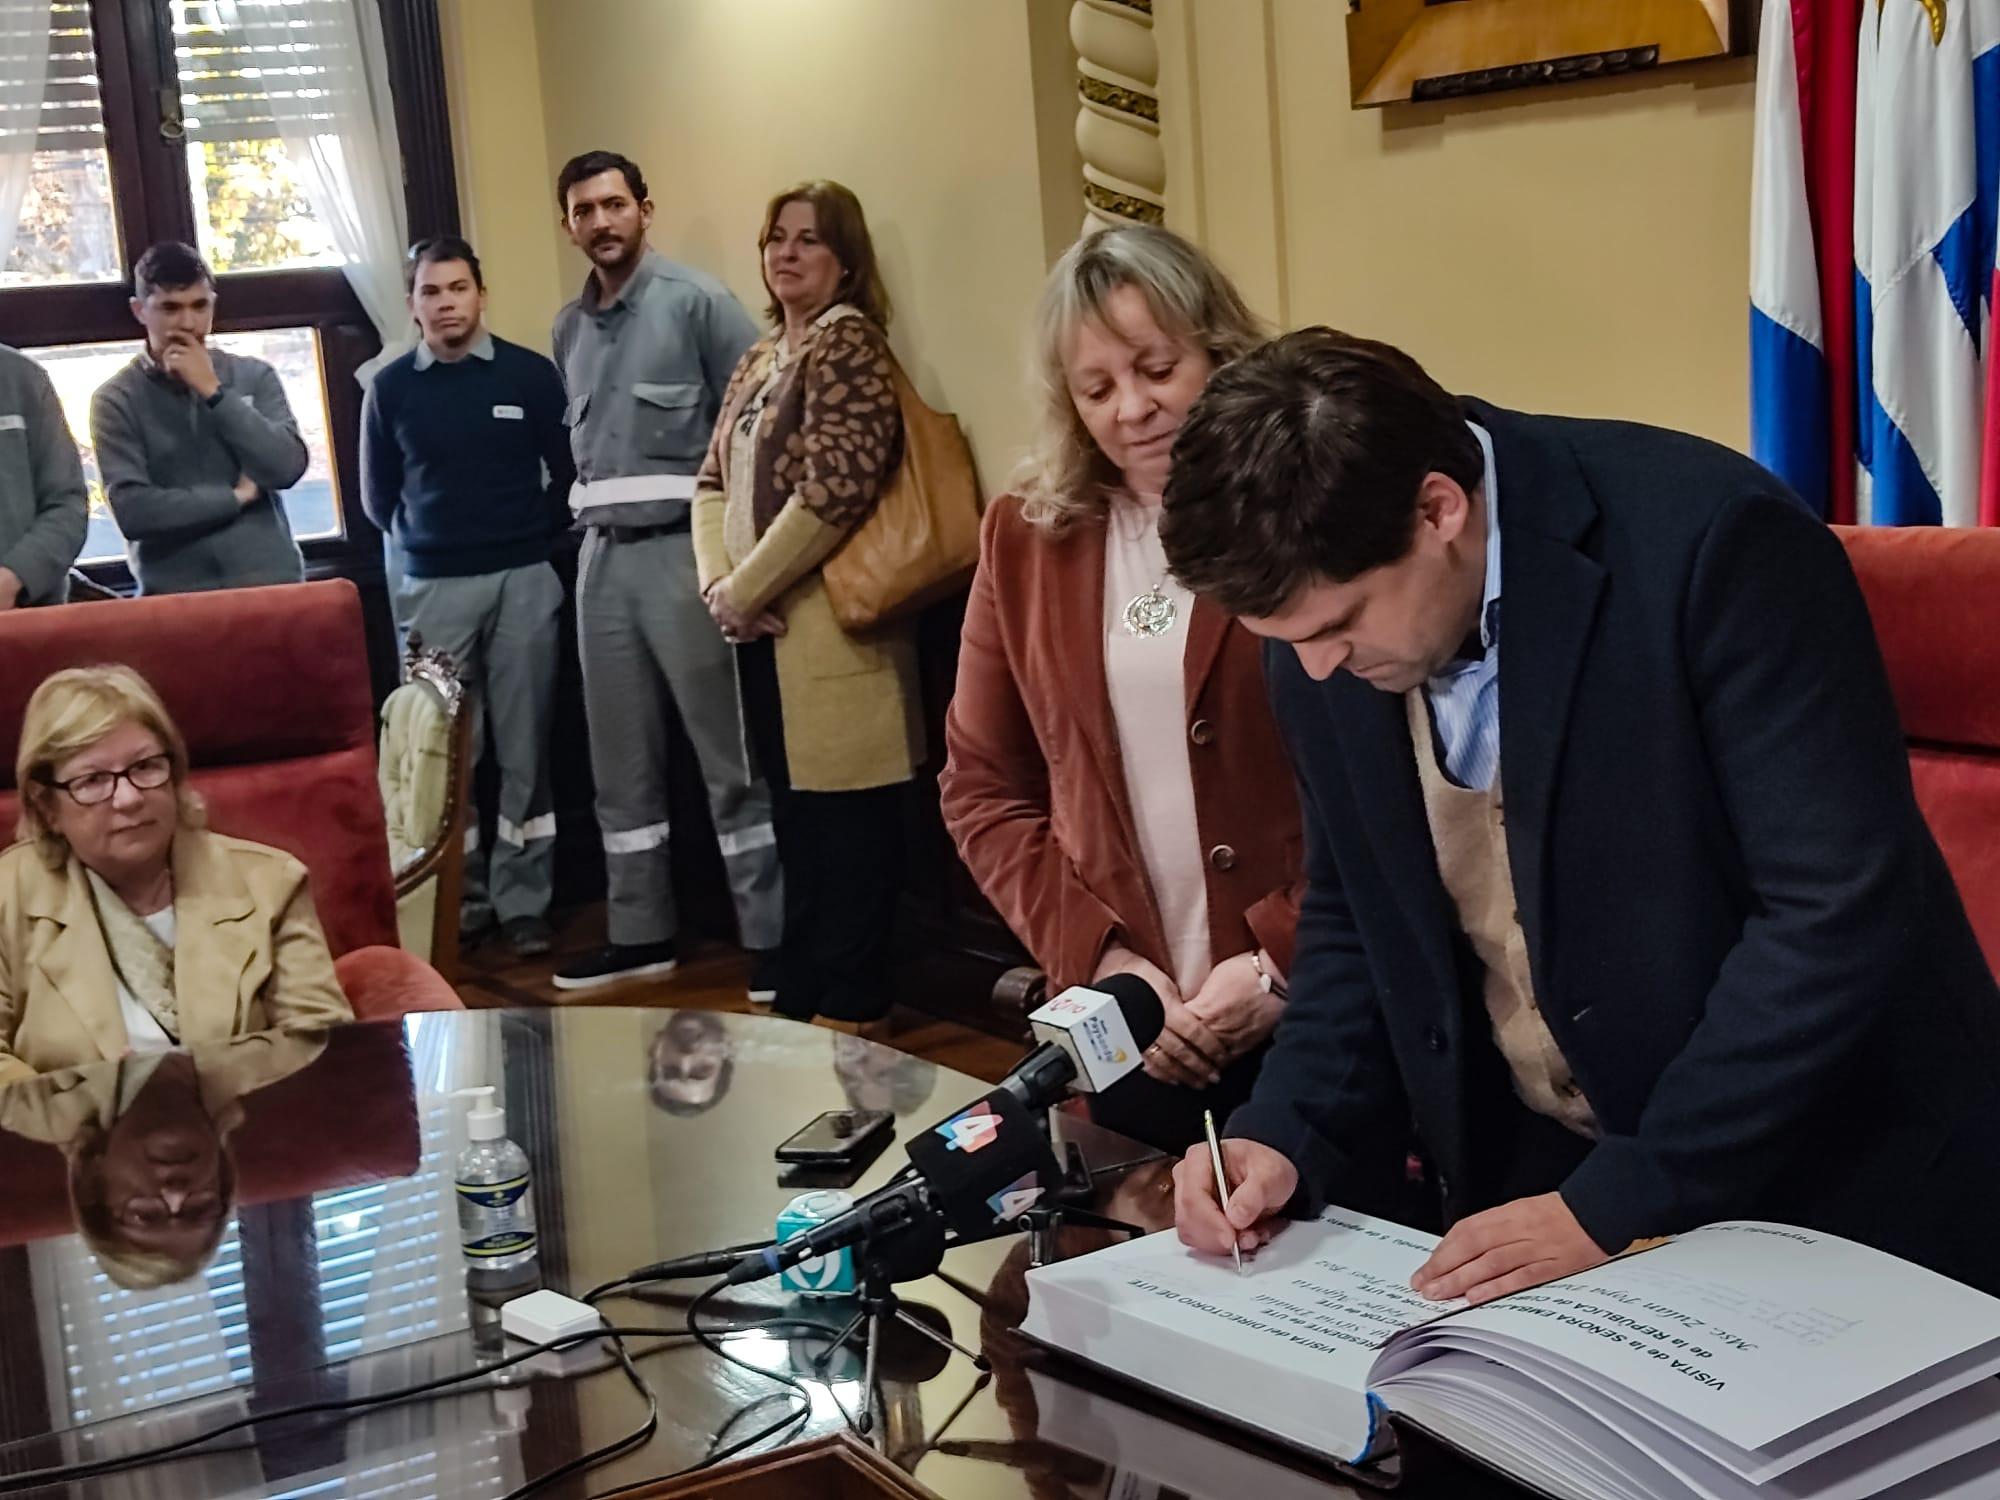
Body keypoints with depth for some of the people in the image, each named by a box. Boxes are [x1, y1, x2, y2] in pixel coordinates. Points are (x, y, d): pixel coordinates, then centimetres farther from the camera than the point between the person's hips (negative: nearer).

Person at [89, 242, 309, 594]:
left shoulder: (254, 376, 7)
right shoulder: (117, 401, -1)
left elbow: (287, 468, -7)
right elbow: (132, 511, -11)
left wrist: (213, 391, -8)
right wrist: (237, 496, -6)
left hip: (270, 583, 2)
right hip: (174, 596, -2)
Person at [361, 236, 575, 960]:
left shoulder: (530, 373, 0)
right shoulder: (391, 387, 3)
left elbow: (568, 471, 6)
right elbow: (378, 497, 12)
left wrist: (536, 537, 5)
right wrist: (429, 540, 13)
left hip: (524, 580, -1)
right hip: (433, 588, 1)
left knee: (524, 748, 2)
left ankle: (523, 902, 8)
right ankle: (461, 896, 12)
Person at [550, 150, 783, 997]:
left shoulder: (695, 301, -4)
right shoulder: (569, 327, 14)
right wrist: (586, 512, 8)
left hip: (683, 548, -6)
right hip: (602, 557, 6)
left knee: (728, 755, -3)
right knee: (621, 761, 12)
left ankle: (770, 937, 3)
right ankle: (638, 933, 22)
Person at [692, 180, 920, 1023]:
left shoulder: (846, 339, -9)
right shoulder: (759, 360, 17)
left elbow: (836, 487, -19)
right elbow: (714, 480, 17)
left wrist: (743, 588, -13)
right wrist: (716, 583, -2)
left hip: (828, 626, -9)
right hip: (766, 631, 9)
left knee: (844, 820, -2)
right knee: (795, 817, 16)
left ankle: (851, 1006, 6)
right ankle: (800, 997, 26)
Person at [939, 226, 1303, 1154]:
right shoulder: (1024, 539, 7)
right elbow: (981, 788, 10)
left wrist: (1280, 960, -14)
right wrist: (1099, 955, -2)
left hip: (1324, 1016, -3)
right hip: (1126, 1024, 3)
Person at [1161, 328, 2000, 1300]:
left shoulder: (1711, 541, -24)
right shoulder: (1326, 627, -6)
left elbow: (1841, 907, -25)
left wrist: (1621, 1202, -24)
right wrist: (1289, 1137, -9)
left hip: (1833, 1179, -4)